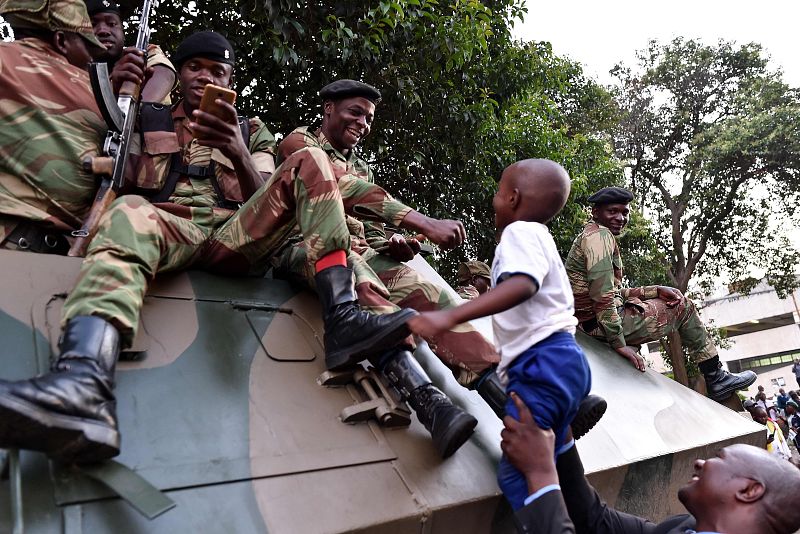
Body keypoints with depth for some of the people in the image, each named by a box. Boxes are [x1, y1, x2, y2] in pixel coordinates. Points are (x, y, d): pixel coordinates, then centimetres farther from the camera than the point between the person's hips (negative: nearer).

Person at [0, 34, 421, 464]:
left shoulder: (253, 132, 26)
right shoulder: (148, 122, 27)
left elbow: (265, 198, 10)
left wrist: (237, 152, -12)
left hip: (239, 236, 1)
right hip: (173, 230, -1)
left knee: (309, 162, -17)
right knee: (128, 214, -35)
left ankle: (341, 319, -38)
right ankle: (83, 388, -65)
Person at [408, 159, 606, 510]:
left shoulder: (520, 231, -5)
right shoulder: (537, 237, 28)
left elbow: (522, 285, -26)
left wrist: (450, 316, -35)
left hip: (545, 363, -11)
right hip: (559, 362, 11)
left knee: (516, 473, -15)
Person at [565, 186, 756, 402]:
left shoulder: (589, 235, 20)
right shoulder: (600, 235, -12)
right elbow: (602, 295, -25)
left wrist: (656, 291, 9)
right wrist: (619, 343, -24)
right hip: (603, 325, -10)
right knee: (683, 307, 6)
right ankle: (716, 378, 15)